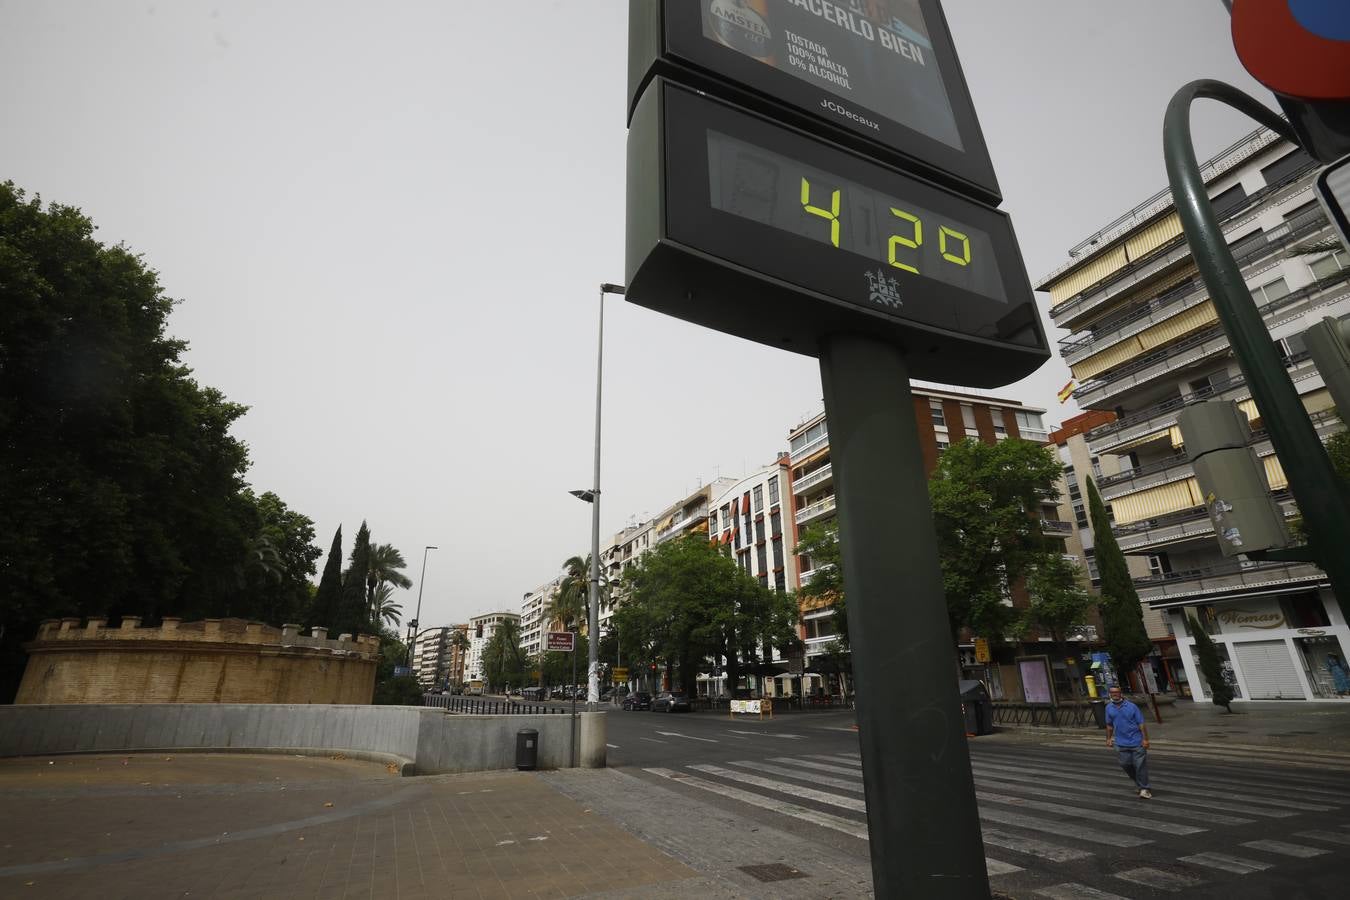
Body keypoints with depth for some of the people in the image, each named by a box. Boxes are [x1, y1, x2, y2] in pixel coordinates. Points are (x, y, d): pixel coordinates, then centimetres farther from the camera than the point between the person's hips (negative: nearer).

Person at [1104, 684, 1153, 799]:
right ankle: (1140, 784, 29)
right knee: (1125, 764, 6)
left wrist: (1145, 739, -12)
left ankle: (1144, 788, 15)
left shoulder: (1131, 707, -9)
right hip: (1121, 743, 3)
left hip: (1136, 741, -3)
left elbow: (1141, 724, -7)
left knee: (1140, 765, 2)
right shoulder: (1109, 708, 2)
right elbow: (1109, 725, 13)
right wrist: (1109, 738, 12)